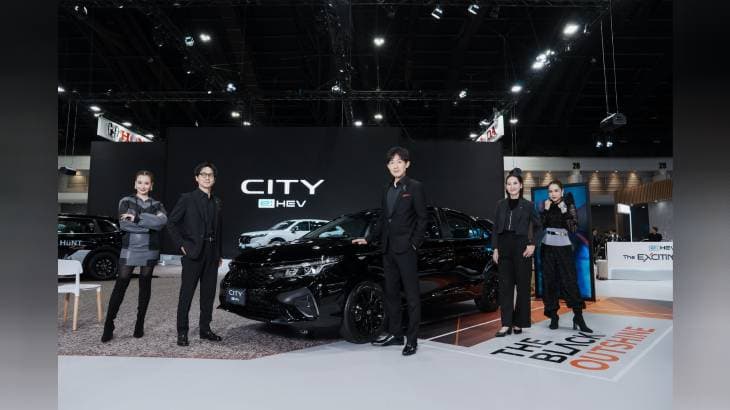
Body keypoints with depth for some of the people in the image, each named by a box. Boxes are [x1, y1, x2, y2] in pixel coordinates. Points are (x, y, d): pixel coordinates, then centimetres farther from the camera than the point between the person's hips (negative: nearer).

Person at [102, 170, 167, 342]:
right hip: (129, 250, -1)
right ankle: (108, 326, 2)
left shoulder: (157, 204, 9)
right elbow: (124, 224, -11)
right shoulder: (126, 201, 5)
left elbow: (163, 221, -13)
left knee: (145, 286, 6)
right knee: (120, 286, -5)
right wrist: (151, 222, -15)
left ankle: (140, 324, 17)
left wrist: (137, 217, -17)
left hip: (149, 251, 2)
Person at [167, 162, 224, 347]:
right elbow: (172, 223, -3)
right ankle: (182, 333, 8)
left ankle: (205, 329, 21)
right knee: (186, 293, 0)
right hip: (193, 253, -5)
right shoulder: (187, 199, -3)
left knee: (208, 293, 10)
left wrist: (219, 253, 14)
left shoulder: (216, 202, 13)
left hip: (212, 253, 6)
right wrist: (181, 244, -10)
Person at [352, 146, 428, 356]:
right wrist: (368, 238, 15)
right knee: (391, 293, 13)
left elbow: (422, 218, -7)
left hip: (406, 250, -7)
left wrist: (414, 244, -12)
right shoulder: (387, 190, 15)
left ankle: (412, 339, 7)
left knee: (412, 295, 0)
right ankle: (395, 334, 24)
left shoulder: (415, 187, -4)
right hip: (388, 250, 7)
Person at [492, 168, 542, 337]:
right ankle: (506, 324, 6)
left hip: (521, 247, -3)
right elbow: (496, 228, 9)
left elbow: (538, 227, 5)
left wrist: (533, 245, -6)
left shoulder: (528, 205, 1)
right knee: (505, 286, 2)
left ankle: (519, 323, 15)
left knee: (522, 285, 4)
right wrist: (495, 248, 3)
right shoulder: (501, 204, 9)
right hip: (504, 247, 3)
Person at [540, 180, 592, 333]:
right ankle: (553, 316, 9)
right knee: (550, 281, 2)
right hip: (547, 247, 2)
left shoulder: (569, 205, 0)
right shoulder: (545, 205, 6)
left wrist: (565, 212, -17)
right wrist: (545, 210, -11)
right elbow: (539, 226, -2)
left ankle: (578, 317, -3)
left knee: (570, 280, -7)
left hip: (564, 247, -2)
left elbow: (574, 228, -7)